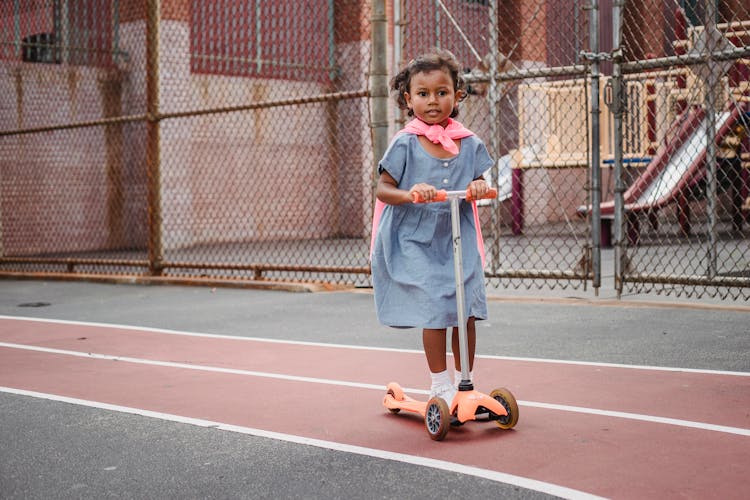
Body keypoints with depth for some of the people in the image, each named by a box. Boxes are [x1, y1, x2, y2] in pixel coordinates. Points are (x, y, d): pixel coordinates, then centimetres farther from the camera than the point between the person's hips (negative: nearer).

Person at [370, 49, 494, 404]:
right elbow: (381, 189, -7)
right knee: (435, 310, -9)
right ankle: (439, 386, 6)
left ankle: (464, 382, 20)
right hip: (414, 242, -4)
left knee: (467, 310, 4)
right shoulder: (405, 144, -6)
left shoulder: (469, 143, 5)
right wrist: (409, 194, -27)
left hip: (458, 240, 4)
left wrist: (478, 187, -13)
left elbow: (476, 184, 11)